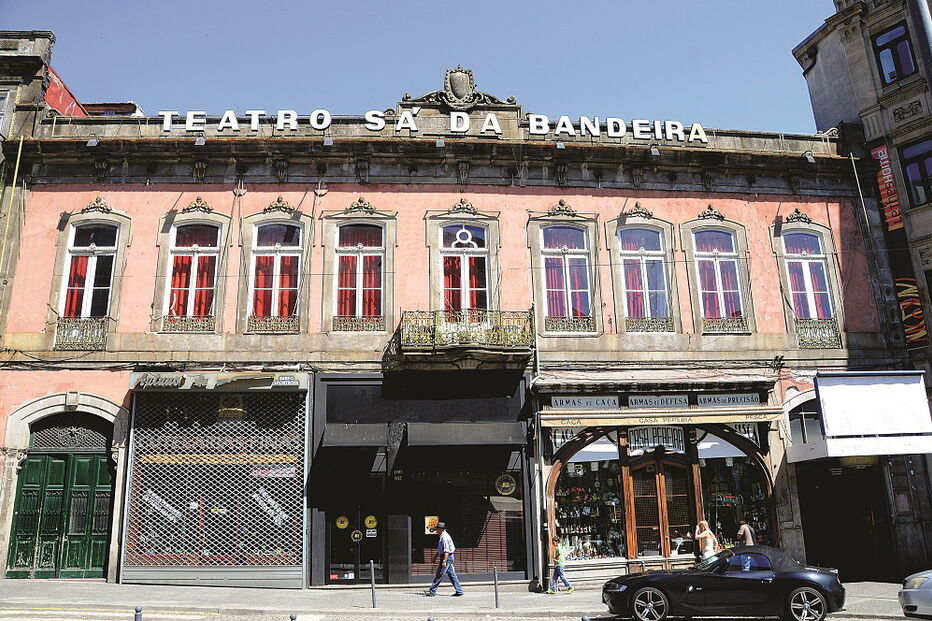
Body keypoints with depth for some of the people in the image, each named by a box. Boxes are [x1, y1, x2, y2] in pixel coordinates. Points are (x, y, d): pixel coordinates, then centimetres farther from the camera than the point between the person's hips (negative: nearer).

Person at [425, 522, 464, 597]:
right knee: (452, 575, 10)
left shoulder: (444, 537, -17)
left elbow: (446, 550, -23)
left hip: (447, 557, -10)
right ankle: (459, 591, 10)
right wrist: (436, 554, 30)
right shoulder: (443, 536, 16)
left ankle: (432, 591, 1)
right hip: (449, 558, 10)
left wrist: (444, 561, -26)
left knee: (439, 575, -4)